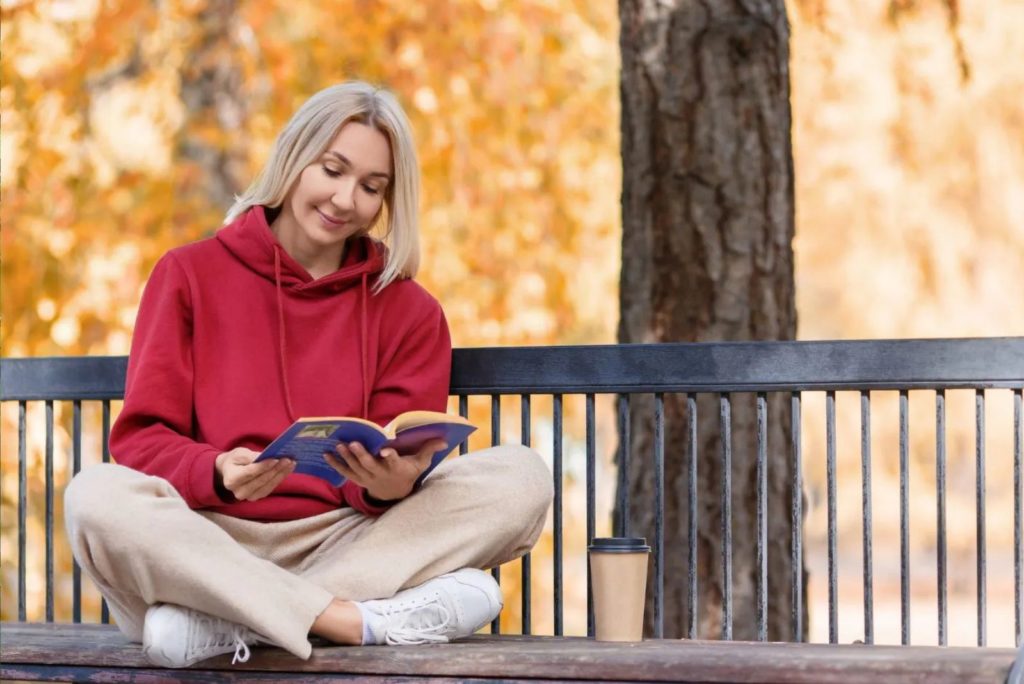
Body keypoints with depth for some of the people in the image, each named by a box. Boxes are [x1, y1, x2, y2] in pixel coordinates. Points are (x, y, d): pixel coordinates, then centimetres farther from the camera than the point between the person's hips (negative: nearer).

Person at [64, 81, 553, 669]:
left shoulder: (409, 310, 12)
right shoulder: (190, 275, 9)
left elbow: (406, 466, 5)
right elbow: (140, 438, 2)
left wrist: (391, 485, -21)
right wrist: (219, 474, -20)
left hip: (347, 539, 2)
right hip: (211, 541, -2)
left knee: (522, 477, -22)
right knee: (98, 496, -32)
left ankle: (222, 621, -32)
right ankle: (357, 621, -34)